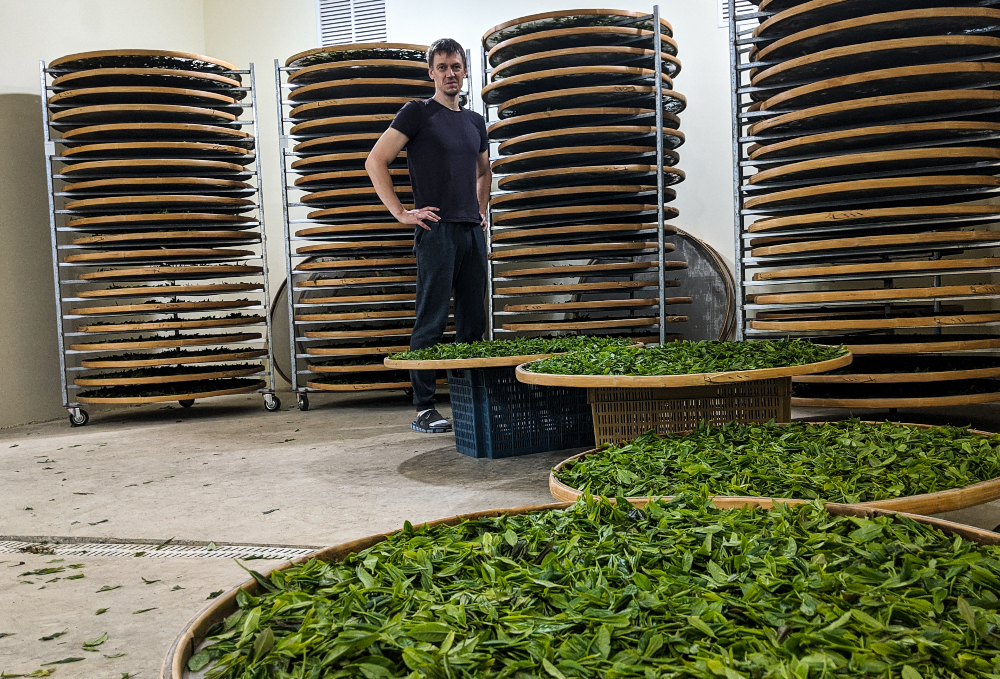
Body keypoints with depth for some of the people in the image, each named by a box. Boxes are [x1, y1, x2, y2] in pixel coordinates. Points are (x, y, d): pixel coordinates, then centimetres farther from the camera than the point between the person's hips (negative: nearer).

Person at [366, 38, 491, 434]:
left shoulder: (475, 122, 19)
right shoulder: (417, 113, 1)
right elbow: (375, 161, -5)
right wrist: (401, 213, -10)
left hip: (473, 232, 6)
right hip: (437, 230, -6)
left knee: (474, 323, 8)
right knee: (431, 323, -6)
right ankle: (424, 409, 0)